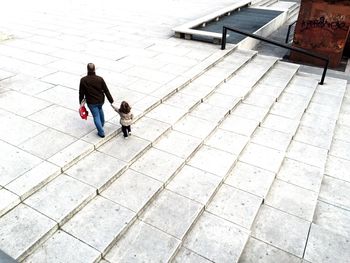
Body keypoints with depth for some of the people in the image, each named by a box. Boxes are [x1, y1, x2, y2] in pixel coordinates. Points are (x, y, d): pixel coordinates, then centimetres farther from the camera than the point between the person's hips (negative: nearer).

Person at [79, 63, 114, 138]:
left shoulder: (83, 80, -16)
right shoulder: (100, 79, -14)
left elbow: (81, 93, -8)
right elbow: (106, 91, -8)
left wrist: (81, 103, 7)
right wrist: (111, 100, 0)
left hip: (91, 102, -3)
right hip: (100, 100, 3)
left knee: (96, 116, 8)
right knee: (100, 109, 32)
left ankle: (101, 132, 9)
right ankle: (102, 124, 49)